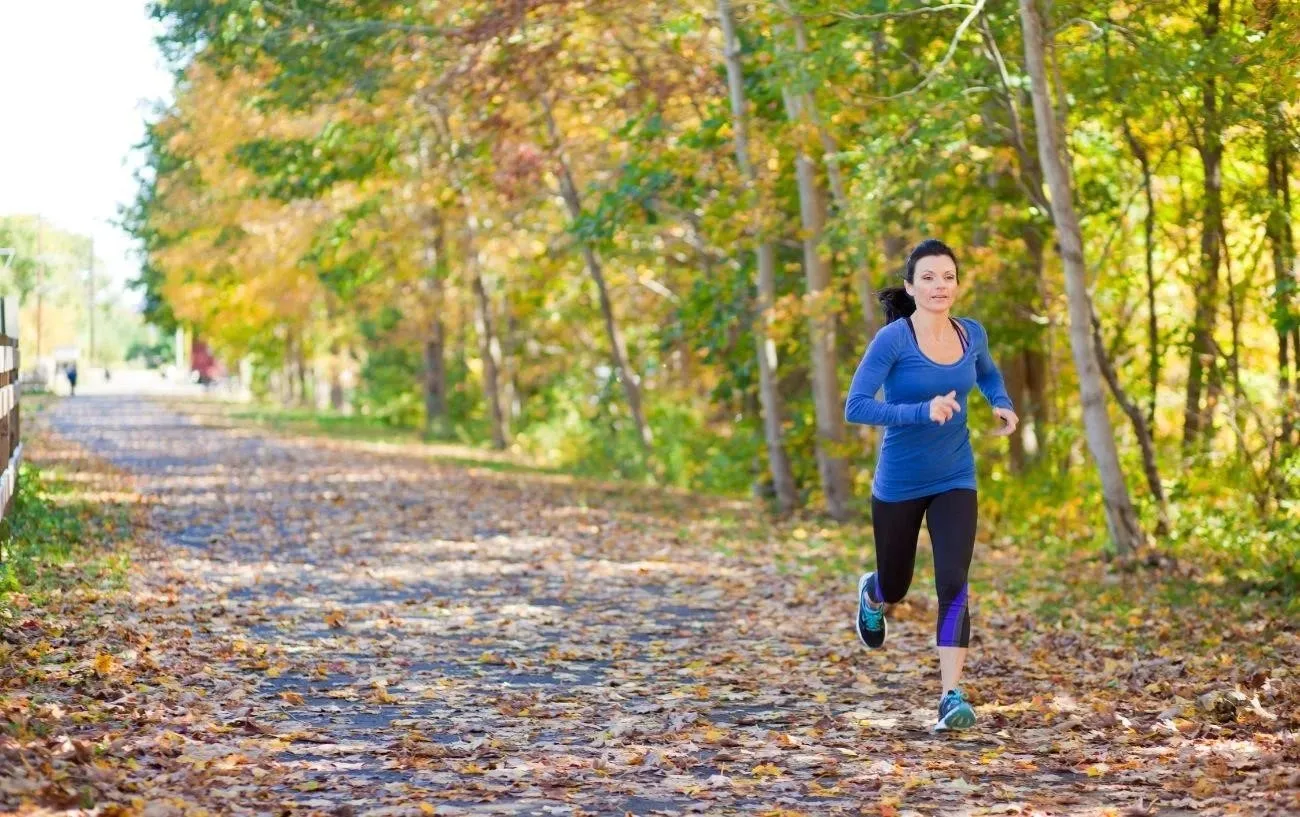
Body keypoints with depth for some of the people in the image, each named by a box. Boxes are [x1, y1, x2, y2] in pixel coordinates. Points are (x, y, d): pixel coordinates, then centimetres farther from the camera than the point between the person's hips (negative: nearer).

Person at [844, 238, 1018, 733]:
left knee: (953, 584, -15)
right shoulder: (893, 339, -18)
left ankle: (952, 698, -14)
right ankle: (871, 597, 54)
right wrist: (922, 411, -33)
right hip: (899, 484, -2)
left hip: (955, 481, 2)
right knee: (896, 587, 16)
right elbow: (855, 408, -23)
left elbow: (988, 375, 21)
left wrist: (1003, 406, 2)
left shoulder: (972, 334, -2)